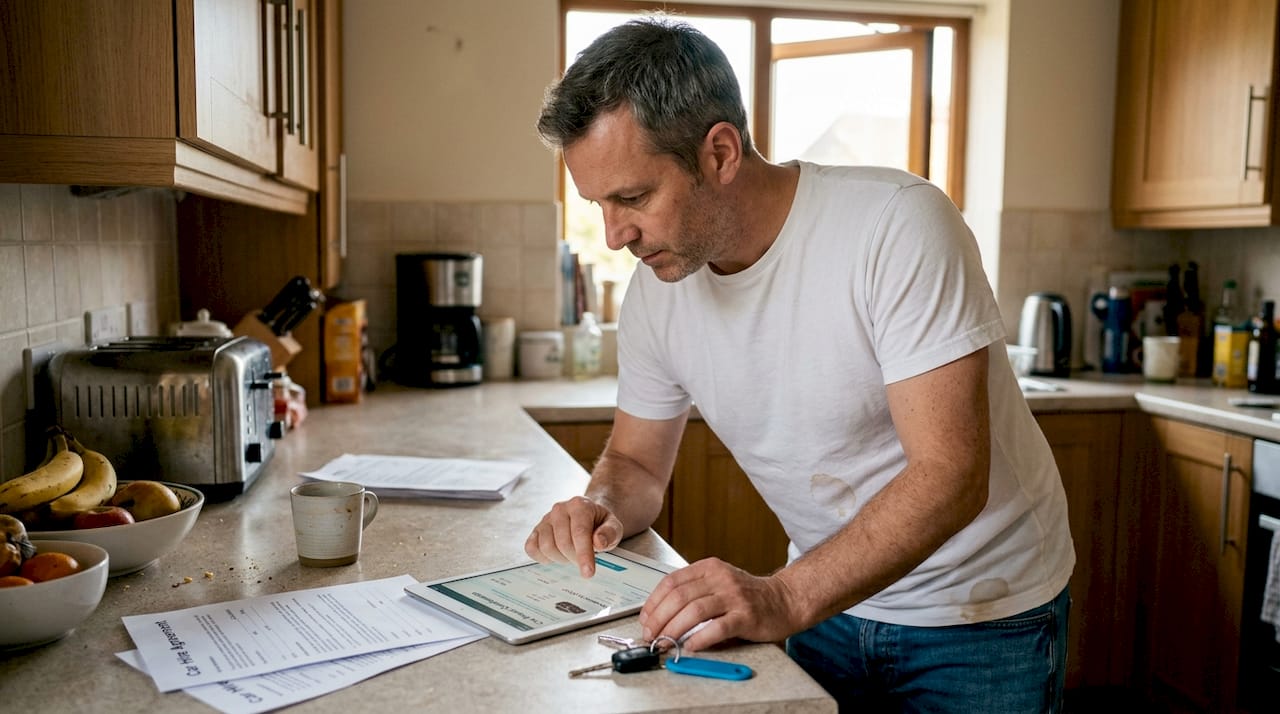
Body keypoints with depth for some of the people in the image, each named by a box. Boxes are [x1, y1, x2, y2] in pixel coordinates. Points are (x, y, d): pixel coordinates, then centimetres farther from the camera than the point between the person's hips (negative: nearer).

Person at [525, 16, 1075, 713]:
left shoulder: (900, 224, -26)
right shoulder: (655, 290, -9)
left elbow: (950, 475, -30)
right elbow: (636, 462, 4)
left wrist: (787, 597, -40)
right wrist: (602, 507, -18)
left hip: (981, 615, -4)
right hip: (827, 601, 5)